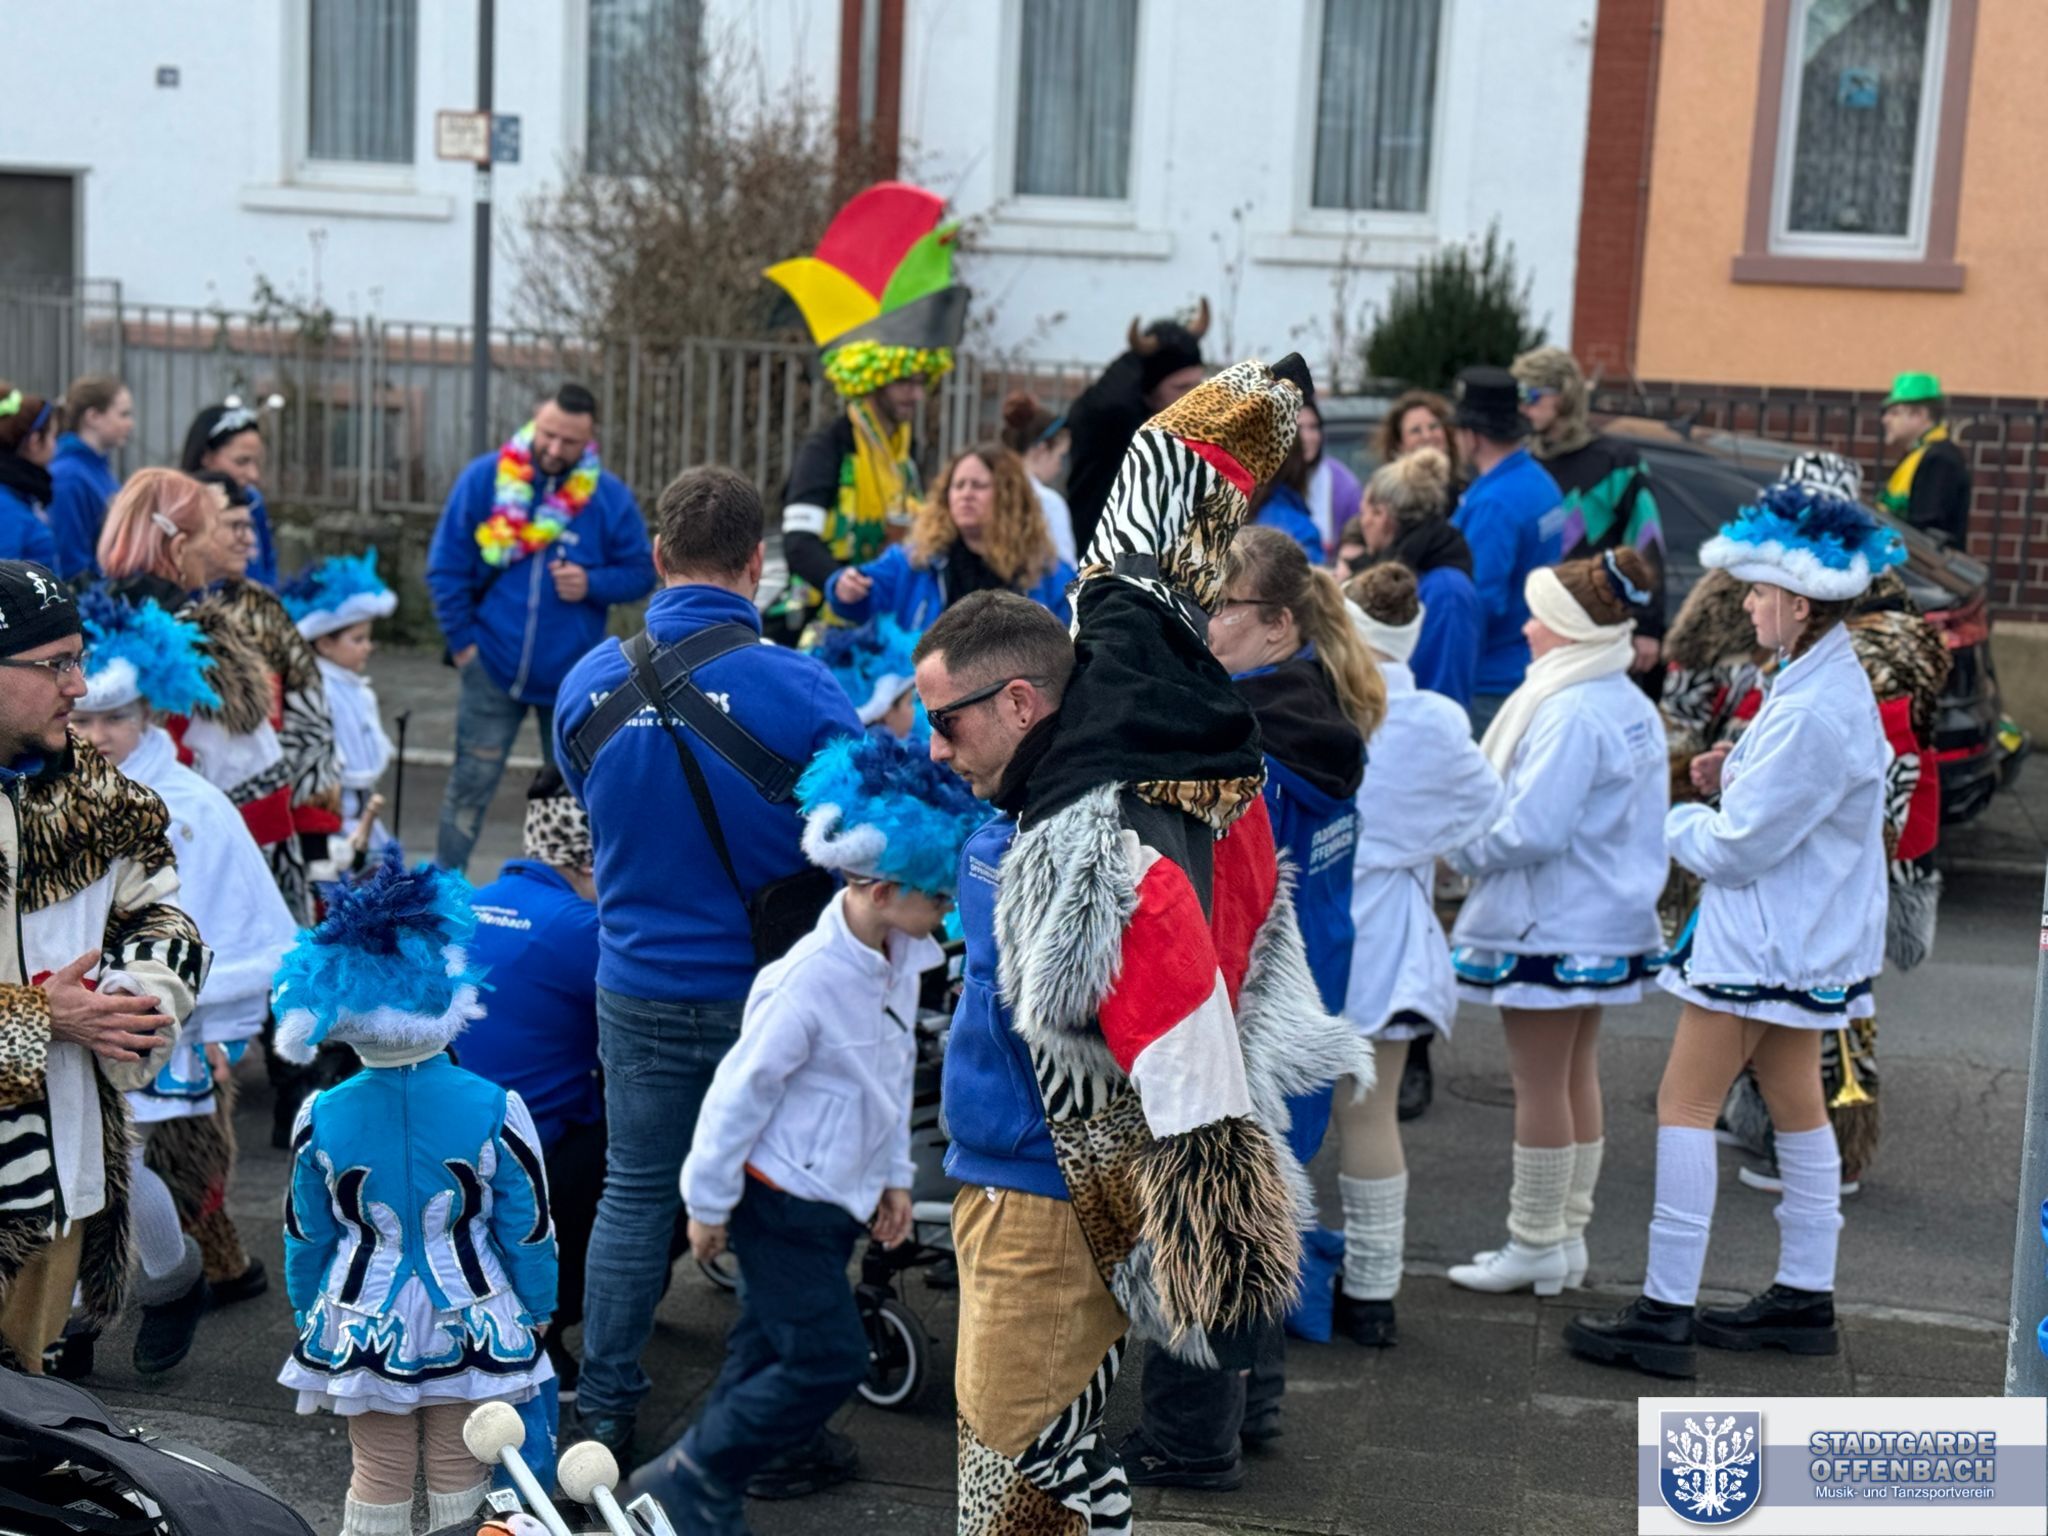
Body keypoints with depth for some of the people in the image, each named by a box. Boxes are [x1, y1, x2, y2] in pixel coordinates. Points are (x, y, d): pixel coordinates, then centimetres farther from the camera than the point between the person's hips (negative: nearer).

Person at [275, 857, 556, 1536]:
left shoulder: (322, 1118, -12)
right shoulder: (494, 1111, -17)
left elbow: (306, 1236, 0)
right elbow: (528, 1229, -7)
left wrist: (306, 1314, 17)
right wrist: (537, 1309, 9)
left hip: (362, 1325, 1)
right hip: (468, 1324, -1)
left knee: (378, 1472, 14)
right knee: (457, 1467, 13)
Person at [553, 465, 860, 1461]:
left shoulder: (590, 683, -5)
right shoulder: (802, 691, -18)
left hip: (638, 992, 3)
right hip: (768, 990, -3)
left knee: (634, 1193, 16)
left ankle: (602, 1410, 24)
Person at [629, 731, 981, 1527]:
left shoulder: (903, 957, -2)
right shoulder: (807, 983, -28)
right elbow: (741, 1090, -20)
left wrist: (894, 1175, 17)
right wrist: (709, 1203, -11)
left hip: (839, 1193, 8)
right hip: (783, 1199, -8)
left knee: (775, 1336, 20)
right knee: (829, 1357, -6)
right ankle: (690, 1479, 7)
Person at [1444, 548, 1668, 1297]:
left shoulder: (1571, 714, -22)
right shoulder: (1634, 709, 9)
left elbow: (1532, 830, -25)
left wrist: (1463, 847, -8)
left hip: (1552, 927, -10)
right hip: (1606, 921, 10)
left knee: (1540, 1086, 0)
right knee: (1577, 1078, 16)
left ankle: (1536, 1243, 10)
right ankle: (1568, 1236, 25)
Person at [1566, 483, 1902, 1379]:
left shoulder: (1814, 710, -25)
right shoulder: (1833, 683, 7)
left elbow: (1739, 848, -23)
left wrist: (1673, 823, -5)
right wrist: (1731, 784, 1)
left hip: (1764, 940, -11)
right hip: (1803, 936, 11)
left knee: (1685, 1105, -6)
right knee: (1794, 1104, 17)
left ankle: (1666, 1313, -3)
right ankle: (1805, 1296, 27)